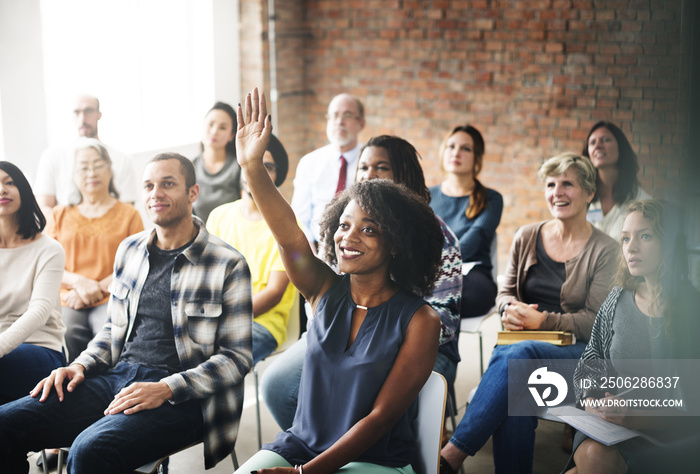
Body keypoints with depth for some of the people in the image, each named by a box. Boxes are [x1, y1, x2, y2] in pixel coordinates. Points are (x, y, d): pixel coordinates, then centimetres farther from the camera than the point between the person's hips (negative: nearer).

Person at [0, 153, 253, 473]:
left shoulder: (228, 266, -5)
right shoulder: (129, 249, 14)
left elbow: (236, 357, -6)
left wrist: (165, 389, -18)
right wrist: (80, 366, 4)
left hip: (178, 396, -6)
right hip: (117, 376, 6)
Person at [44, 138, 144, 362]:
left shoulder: (128, 214, 15)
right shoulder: (59, 216, 22)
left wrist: (98, 288, -8)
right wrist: (78, 282, -6)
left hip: (112, 300, -1)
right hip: (67, 302, 1)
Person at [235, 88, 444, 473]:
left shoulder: (419, 321, -11)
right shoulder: (325, 291, 1)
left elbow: (381, 416, -12)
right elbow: (289, 238, -16)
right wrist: (252, 166, -32)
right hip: (299, 443, 5)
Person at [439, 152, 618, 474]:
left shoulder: (605, 251, 0)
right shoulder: (527, 237, 13)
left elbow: (595, 321, -5)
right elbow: (506, 292, 19)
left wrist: (542, 320, -16)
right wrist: (510, 310, -5)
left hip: (576, 352, -3)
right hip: (521, 342, 3)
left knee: (519, 355, -37)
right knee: (513, 391, -36)